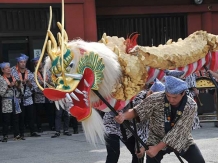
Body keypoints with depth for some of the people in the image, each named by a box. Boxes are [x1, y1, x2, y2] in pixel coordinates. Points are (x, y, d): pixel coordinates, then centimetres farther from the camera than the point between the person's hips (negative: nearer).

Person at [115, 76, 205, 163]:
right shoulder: (156, 99, -26)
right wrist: (124, 116, -41)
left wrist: (157, 148, -32)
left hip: (181, 140, 1)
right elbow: (137, 111, -17)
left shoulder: (191, 106, -27)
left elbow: (178, 131, -28)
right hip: (157, 139, -1)